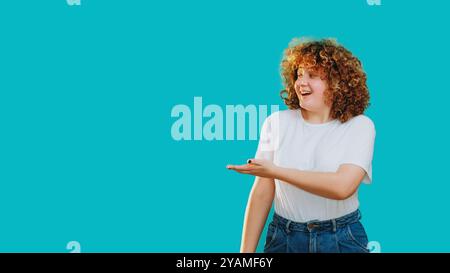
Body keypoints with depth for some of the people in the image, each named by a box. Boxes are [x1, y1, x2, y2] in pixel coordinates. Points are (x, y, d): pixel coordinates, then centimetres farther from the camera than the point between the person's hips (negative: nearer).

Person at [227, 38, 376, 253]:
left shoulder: (359, 126, -7)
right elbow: (262, 192, -4)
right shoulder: (277, 122, -2)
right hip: (284, 238, 2)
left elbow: (342, 186, -21)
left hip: (342, 239, -1)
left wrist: (276, 171, -19)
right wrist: (246, 252, -6)